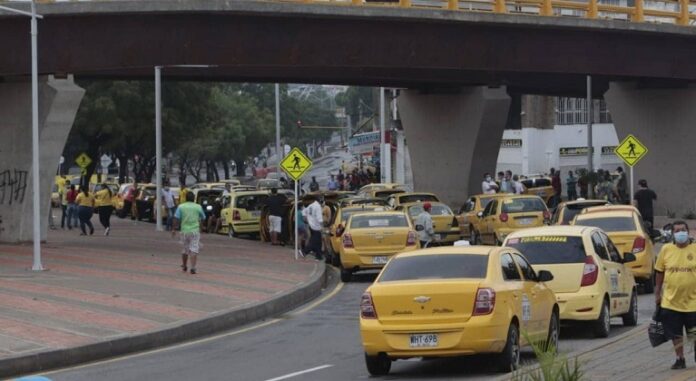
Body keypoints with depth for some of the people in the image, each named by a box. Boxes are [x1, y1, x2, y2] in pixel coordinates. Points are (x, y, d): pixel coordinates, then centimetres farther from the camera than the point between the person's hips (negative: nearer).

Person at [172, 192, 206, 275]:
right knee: (194, 250, -3)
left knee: (184, 250, 17)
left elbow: (176, 218, -6)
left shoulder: (181, 207, 0)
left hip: (184, 231, 2)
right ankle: (193, 268, -15)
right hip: (195, 230, -2)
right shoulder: (198, 207, 0)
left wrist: (174, 229, 0)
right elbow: (203, 218, 11)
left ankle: (184, 266, 31)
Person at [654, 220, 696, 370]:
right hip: (671, 301, 1)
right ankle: (680, 359, 21)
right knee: (676, 334, 7)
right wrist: (657, 293, 8)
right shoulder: (666, 250, 0)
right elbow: (659, 272, 9)